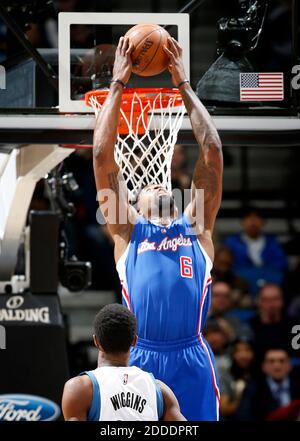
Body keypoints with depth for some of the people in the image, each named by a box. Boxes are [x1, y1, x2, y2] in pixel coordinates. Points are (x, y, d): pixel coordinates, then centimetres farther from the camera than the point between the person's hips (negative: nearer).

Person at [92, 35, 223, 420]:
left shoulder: (195, 227, 18)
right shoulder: (128, 230, 15)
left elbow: (212, 151, 15)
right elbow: (102, 155, 11)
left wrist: (183, 85, 17)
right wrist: (118, 84, 13)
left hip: (193, 362, 1)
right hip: (141, 360, -1)